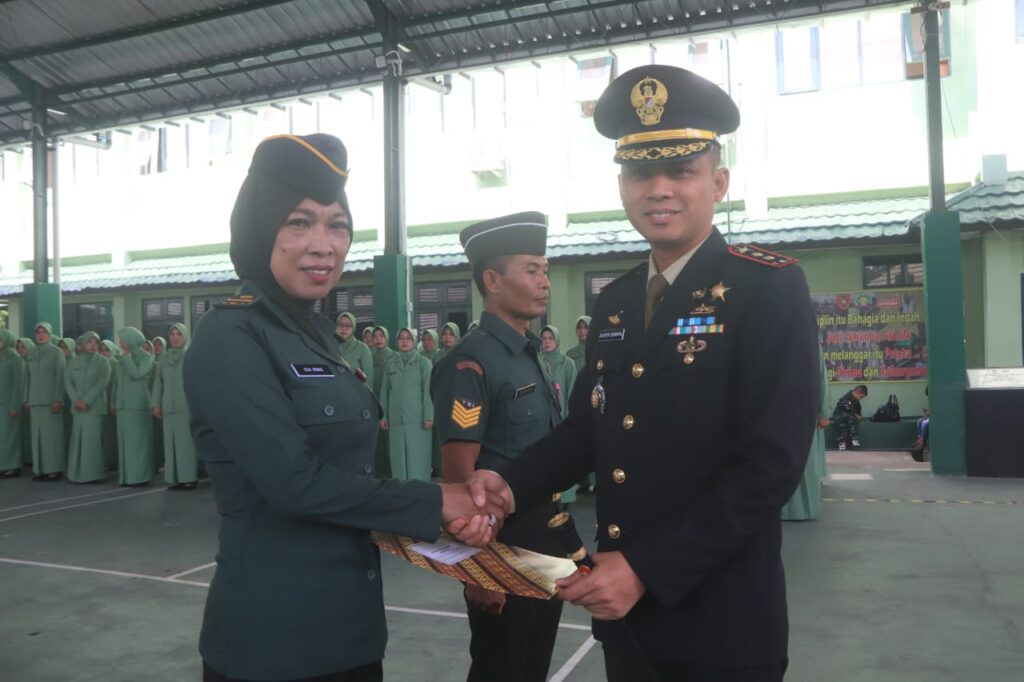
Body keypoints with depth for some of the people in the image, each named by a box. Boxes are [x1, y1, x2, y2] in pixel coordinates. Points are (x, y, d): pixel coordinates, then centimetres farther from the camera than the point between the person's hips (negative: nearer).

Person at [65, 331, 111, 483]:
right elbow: (68, 381, 5)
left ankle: (92, 474, -4)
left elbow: (101, 383, -8)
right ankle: (76, 473, 8)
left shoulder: (102, 362, 1)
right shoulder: (74, 361, 11)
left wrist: (86, 401, -14)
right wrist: (76, 400, -8)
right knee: (77, 438, 3)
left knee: (92, 438, -7)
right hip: (77, 406, 3)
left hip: (94, 405, -3)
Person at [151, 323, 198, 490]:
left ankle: (189, 477, 0)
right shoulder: (164, 357, 13)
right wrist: (155, 404, 8)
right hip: (169, 407, 4)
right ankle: (174, 478, 7)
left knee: (187, 442, -3)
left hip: (187, 406, -4)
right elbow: (158, 382, 13)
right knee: (171, 443, 3)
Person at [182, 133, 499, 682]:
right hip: (273, 633, -8)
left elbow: (346, 469, 9)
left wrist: (446, 517, -6)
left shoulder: (317, 334, 9)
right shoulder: (229, 338, -16)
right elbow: (295, 482, -24)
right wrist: (433, 503, -14)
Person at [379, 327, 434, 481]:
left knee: (417, 458, -1)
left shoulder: (423, 362, 2)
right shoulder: (390, 363, 10)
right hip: (396, 419, 3)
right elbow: (385, 391, 11)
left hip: (417, 419, -3)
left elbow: (428, 391, -3)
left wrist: (429, 416, -9)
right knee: (398, 457, 6)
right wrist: (383, 416, 5)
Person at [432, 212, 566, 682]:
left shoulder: (531, 356, 8)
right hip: (501, 548, -8)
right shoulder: (471, 363, -19)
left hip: (545, 545, 8)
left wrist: (559, 538, 17)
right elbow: (458, 473, -20)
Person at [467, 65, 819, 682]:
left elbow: (772, 463, -19)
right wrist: (509, 482, -7)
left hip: (721, 619, -5)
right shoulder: (615, 301, 7)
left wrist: (645, 567, -22)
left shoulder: (771, 288, -12)